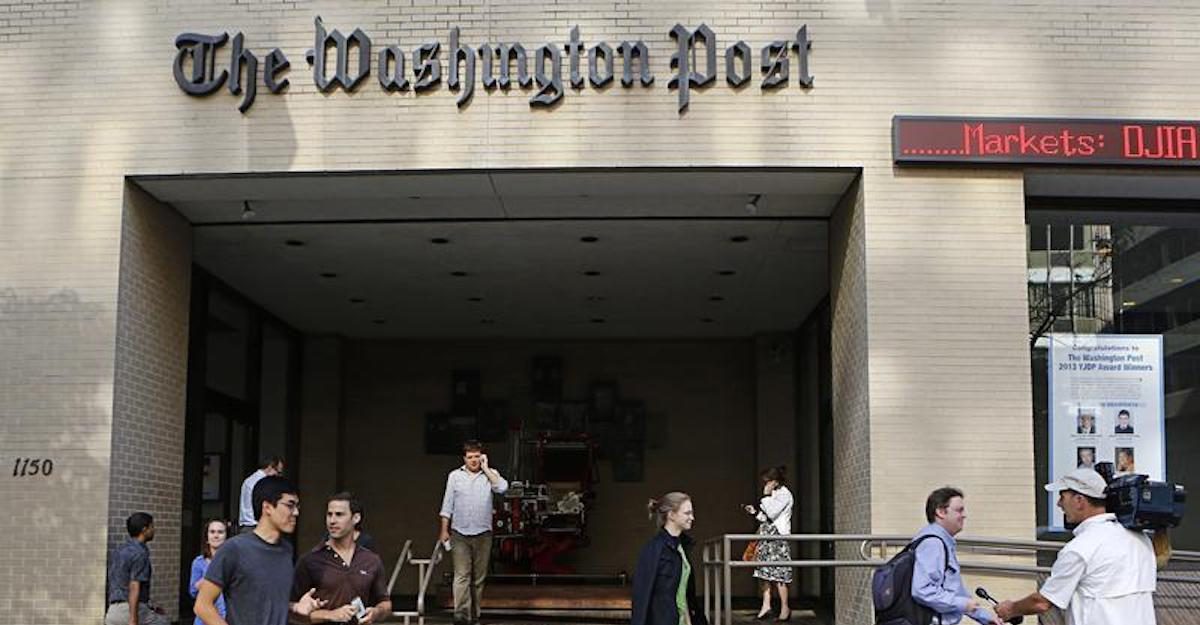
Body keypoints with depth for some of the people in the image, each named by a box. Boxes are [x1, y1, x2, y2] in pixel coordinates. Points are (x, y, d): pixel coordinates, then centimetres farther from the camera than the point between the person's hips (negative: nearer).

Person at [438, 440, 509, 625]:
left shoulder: (490, 474, 7)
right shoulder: (455, 476, 7)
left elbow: (502, 488, -15)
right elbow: (447, 504, 8)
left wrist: (485, 468, -8)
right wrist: (444, 530, 3)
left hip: (483, 534, 1)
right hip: (459, 533, -1)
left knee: (479, 577, 7)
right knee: (461, 575, -12)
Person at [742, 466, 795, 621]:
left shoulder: (784, 494, -7)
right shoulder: (772, 495, 18)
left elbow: (772, 513, -18)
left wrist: (766, 495, -10)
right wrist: (754, 512, 7)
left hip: (778, 537, -9)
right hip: (766, 536, 9)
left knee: (778, 574, -7)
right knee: (764, 573, 4)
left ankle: (785, 608, 0)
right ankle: (766, 605, 8)